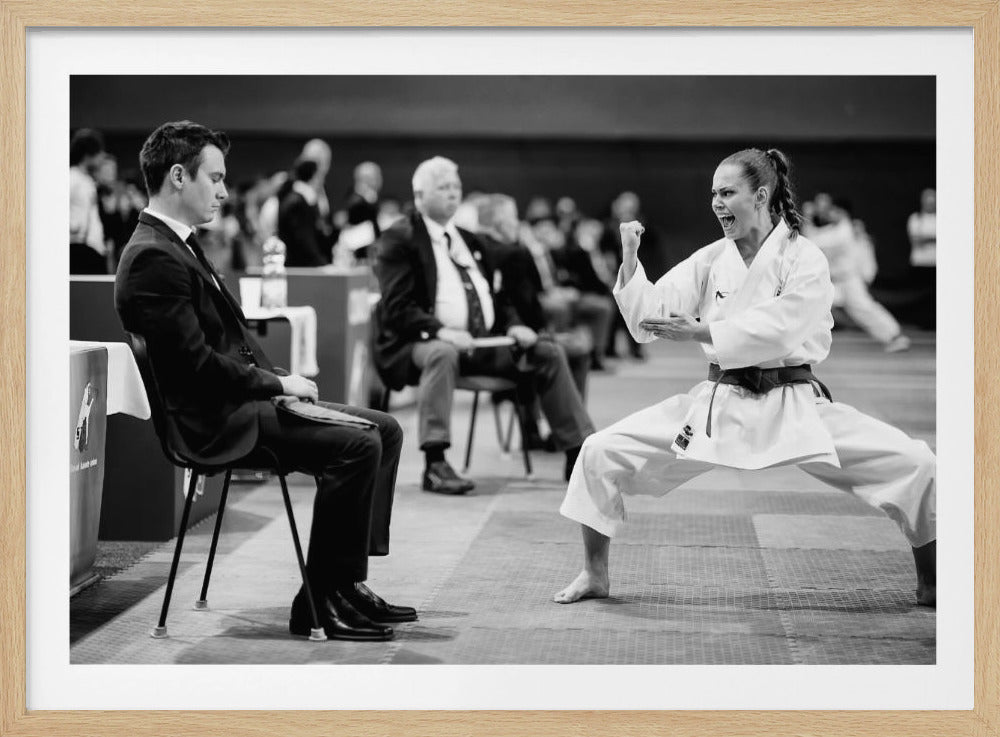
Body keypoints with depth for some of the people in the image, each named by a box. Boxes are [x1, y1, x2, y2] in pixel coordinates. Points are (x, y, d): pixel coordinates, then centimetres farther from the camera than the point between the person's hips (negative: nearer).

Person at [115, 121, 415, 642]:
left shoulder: (180, 246, 16)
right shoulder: (152, 259, -17)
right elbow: (195, 363, -23)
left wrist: (280, 380, 4)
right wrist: (277, 383, -13)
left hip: (243, 400, 11)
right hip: (212, 422, -11)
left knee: (384, 430, 6)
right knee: (356, 445, -23)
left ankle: (347, 583, 4)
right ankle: (317, 605, -15)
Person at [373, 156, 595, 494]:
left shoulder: (469, 241, 22)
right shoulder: (399, 240, -2)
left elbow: (495, 297, 25)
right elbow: (398, 308, -13)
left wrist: (513, 325, 3)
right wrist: (440, 331, -29)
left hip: (484, 341, 7)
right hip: (422, 343, -7)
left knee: (549, 352, -5)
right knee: (441, 353, -40)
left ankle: (578, 452, 0)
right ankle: (435, 465, -45)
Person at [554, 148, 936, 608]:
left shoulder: (804, 260, -8)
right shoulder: (710, 260, 4)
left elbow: (777, 330, -23)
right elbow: (648, 321, 0)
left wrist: (702, 331, -31)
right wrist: (630, 260, -13)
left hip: (794, 405, -3)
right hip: (719, 400, 3)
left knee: (913, 464, -15)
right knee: (601, 452, -9)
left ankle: (930, 585, 6)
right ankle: (595, 575, 9)